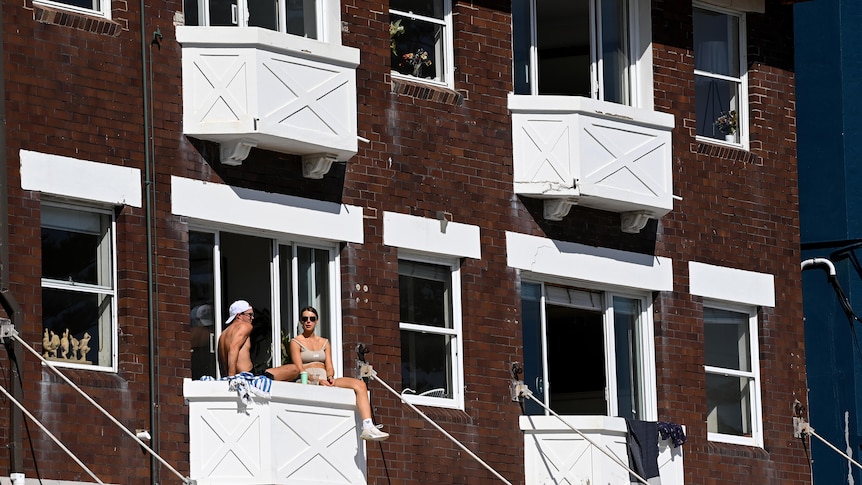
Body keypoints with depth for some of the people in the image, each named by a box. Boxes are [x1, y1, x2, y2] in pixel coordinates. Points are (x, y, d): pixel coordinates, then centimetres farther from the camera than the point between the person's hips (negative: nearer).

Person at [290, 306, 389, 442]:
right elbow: (299, 369, -4)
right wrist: (316, 380, -20)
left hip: (325, 381, 5)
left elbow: (329, 367, 14)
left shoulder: (324, 342, 24)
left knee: (359, 384, -19)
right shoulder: (296, 342, 8)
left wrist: (330, 377, -10)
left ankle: (368, 428, -35)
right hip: (308, 382, -5)